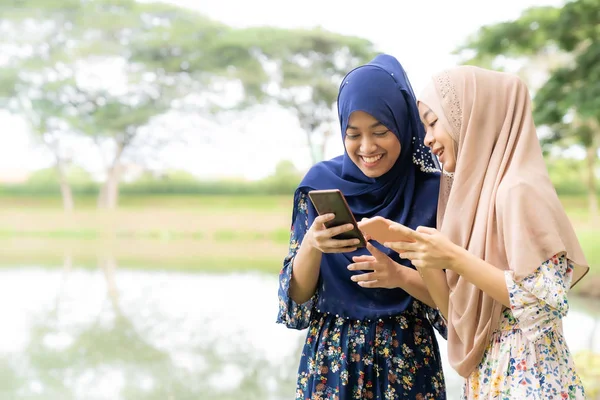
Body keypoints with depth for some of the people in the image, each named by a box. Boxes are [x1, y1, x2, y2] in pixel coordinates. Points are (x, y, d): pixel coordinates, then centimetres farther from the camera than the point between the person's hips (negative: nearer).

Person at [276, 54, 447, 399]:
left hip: (408, 361, -1)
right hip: (332, 359, 1)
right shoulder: (321, 183, -5)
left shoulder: (433, 190, -8)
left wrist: (400, 276, -24)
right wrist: (311, 246, -24)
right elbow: (297, 295, -5)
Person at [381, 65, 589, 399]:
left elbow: (547, 304, -20)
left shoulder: (517, 189, -16)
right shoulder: (475, 190, 8)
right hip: (489, 373, 8)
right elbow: (459, 313, 8)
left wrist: (455, 259, -21)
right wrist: (418, 250, -5)